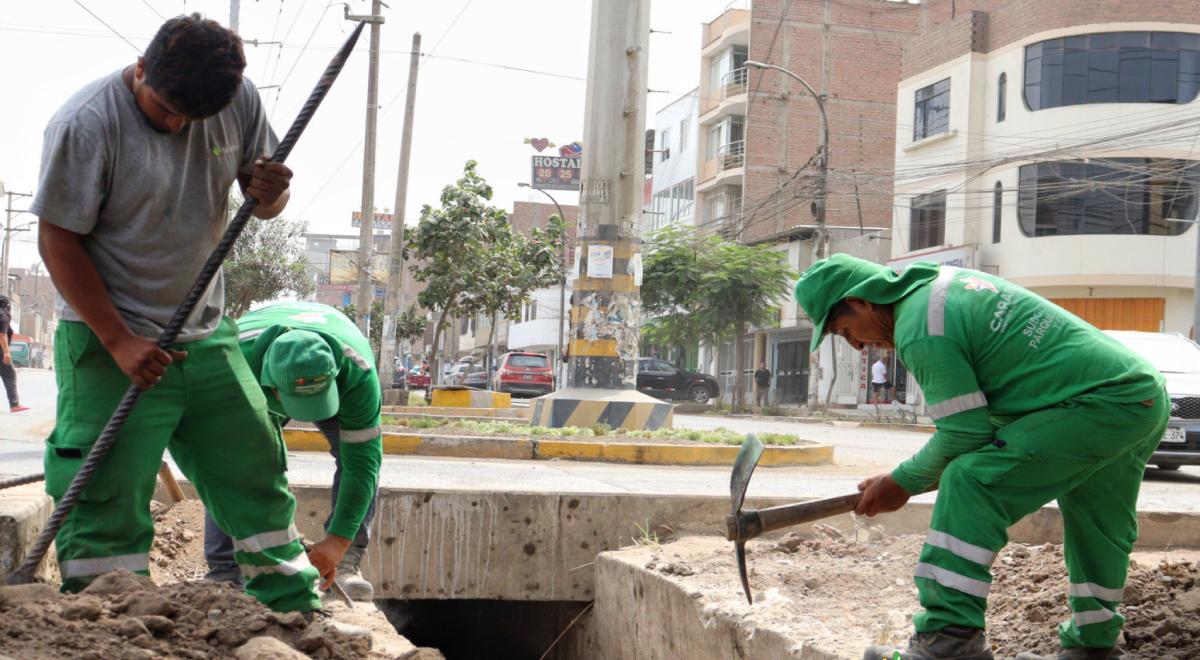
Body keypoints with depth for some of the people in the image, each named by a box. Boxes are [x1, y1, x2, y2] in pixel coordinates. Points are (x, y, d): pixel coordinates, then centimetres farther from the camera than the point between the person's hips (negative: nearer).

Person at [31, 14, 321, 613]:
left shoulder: (240, 100, -2)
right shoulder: (85, 123, -17)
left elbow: (264, 200, 11)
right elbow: (58, 241, -14)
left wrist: (269, 194, -16)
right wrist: (119, 342, -20)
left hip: (206, 334, 6)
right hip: (112, 341, -5)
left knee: (257, 472, 10)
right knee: (107, 502, -6)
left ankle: (301, 612, 23)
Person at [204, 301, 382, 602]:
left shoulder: (359, 372, -44)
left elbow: (362, 460, -38)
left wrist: (338, 541, -42)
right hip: (255, 394, 0)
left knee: (359, 450, -23)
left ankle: (346, 562, -16)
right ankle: (224, 572, -14)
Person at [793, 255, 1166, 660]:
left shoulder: (920, 331, -16)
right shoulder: (943, 281, 15)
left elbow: (965, 434, -14)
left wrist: (902, 484, 1)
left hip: (1099, 406, -11)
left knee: (970, 484, -17)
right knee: (1098, 534, 21)